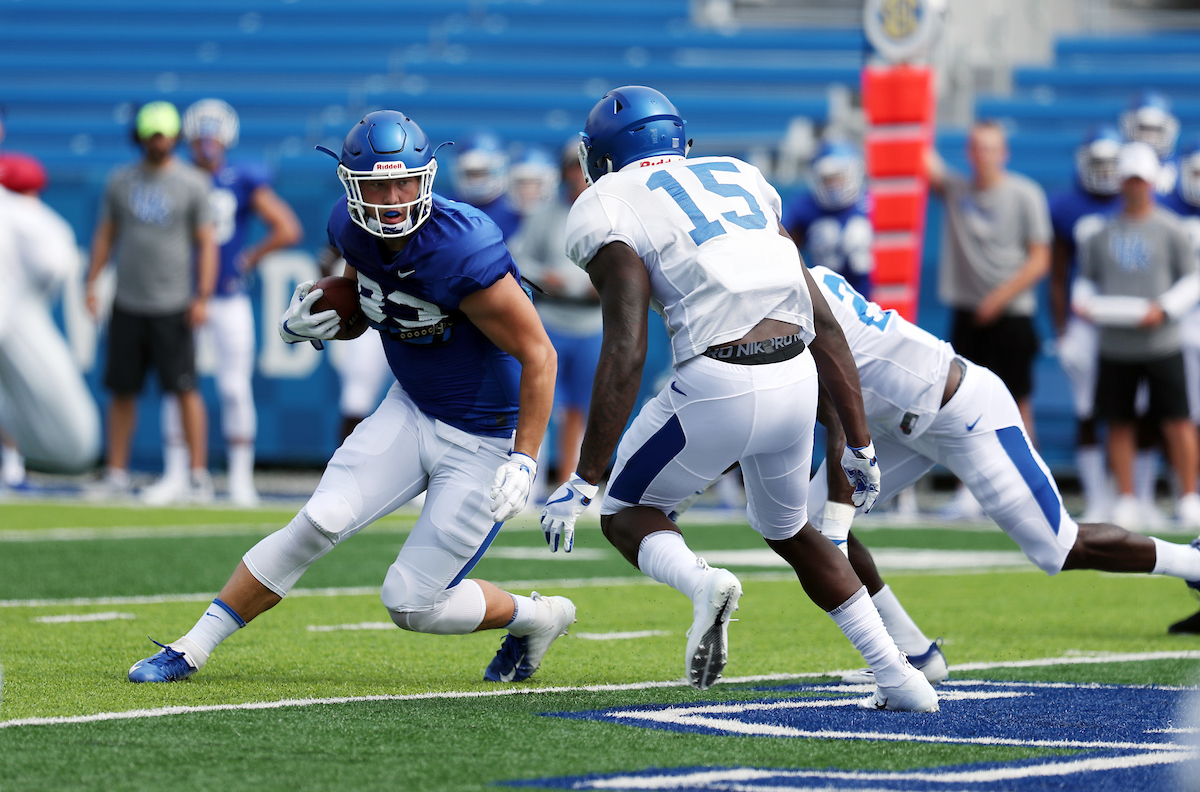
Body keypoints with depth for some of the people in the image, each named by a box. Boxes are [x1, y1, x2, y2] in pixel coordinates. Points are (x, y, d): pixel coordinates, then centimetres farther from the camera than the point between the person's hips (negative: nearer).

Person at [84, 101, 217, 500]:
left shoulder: (192, 183, 0)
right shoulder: (120, 180, 10)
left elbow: (206, 243, -1)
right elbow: (105, 235, 15)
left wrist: (203, 297, -10)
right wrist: (91, 283, 6)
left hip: (173, 306, -3)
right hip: (127, 304, 3)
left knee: (185, 390, -7)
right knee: (122, 391, 5)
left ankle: (199, 476, -3)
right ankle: (117, 475, 12)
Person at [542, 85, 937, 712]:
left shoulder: (608, 210, 3)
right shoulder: (738, 178, 22)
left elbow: (624, 355, -9)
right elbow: (823, 320, 19)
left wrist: (583, 482, -8)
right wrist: (858, 443, 23)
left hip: (717, 386, -6)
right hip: (797, 379, 6)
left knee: (626, 513, 19)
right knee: (789, 531, 30)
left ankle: (701, 582, -14)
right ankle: (898, 678, 21)